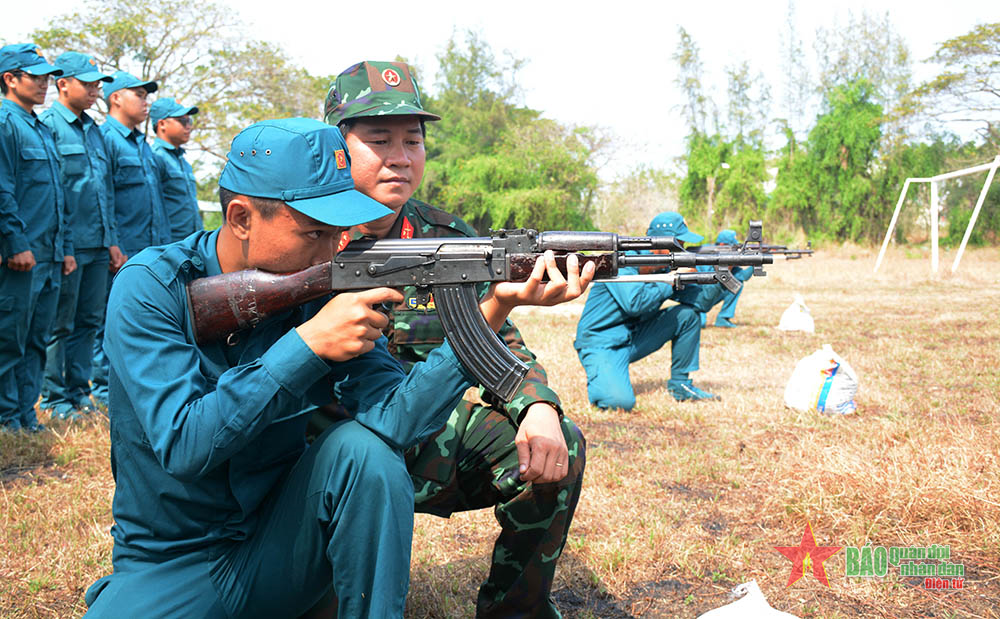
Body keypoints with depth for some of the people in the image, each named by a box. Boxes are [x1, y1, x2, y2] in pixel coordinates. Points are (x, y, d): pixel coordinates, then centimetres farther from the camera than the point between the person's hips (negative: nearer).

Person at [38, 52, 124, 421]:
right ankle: (55, 399, 9)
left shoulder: (93, 130, 17)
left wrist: (112, 239, 16)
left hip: (97, 245, 7)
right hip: (67, 245, -7)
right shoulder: (48, 124, -7)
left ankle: (79, 391, 20)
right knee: (60, 324, 0)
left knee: (89, 321, 11)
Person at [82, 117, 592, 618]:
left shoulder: (325, 288, -6)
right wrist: (307, 343, -30)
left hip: (278, 553, 3)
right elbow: (183, 445, -25)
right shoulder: (152, 287, -14)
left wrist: (493, 308, -29)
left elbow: (392, 421, -20)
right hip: (171, 568, -3)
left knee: (362, 446, -23)